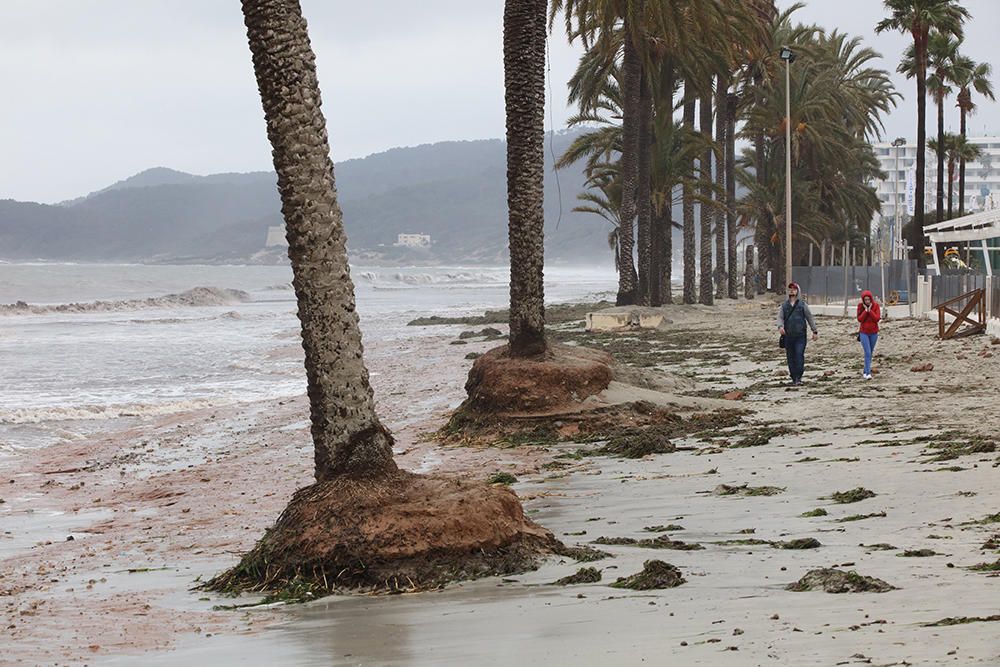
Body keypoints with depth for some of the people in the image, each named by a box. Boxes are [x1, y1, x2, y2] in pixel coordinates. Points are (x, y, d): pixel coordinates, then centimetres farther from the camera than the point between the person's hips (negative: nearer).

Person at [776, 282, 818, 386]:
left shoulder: (803, 305, 7)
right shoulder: (784, 306, 12)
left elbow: (810, 318, 10)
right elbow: (780, 317, 1)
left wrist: (815, 331, 8)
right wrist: (780, 326, -20)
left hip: (800, 335, -2)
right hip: (788, 336, 2)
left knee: (799, 355, -15)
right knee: (791, 357, 4)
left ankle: (799, 377, -12)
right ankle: (794, 378, 12)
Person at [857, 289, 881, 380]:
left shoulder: (876, 305, -6)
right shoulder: (860, 306, -6)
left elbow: (877, 318, -14)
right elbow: (860, 319, -12)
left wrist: (870, 310, -20)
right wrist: (865, 310, -19)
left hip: (874, 332, 2)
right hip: (864, 332, -2)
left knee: (870, 353, 13)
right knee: (867, 353, -15)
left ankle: (865, 371, 29)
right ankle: (868, 373, -17)